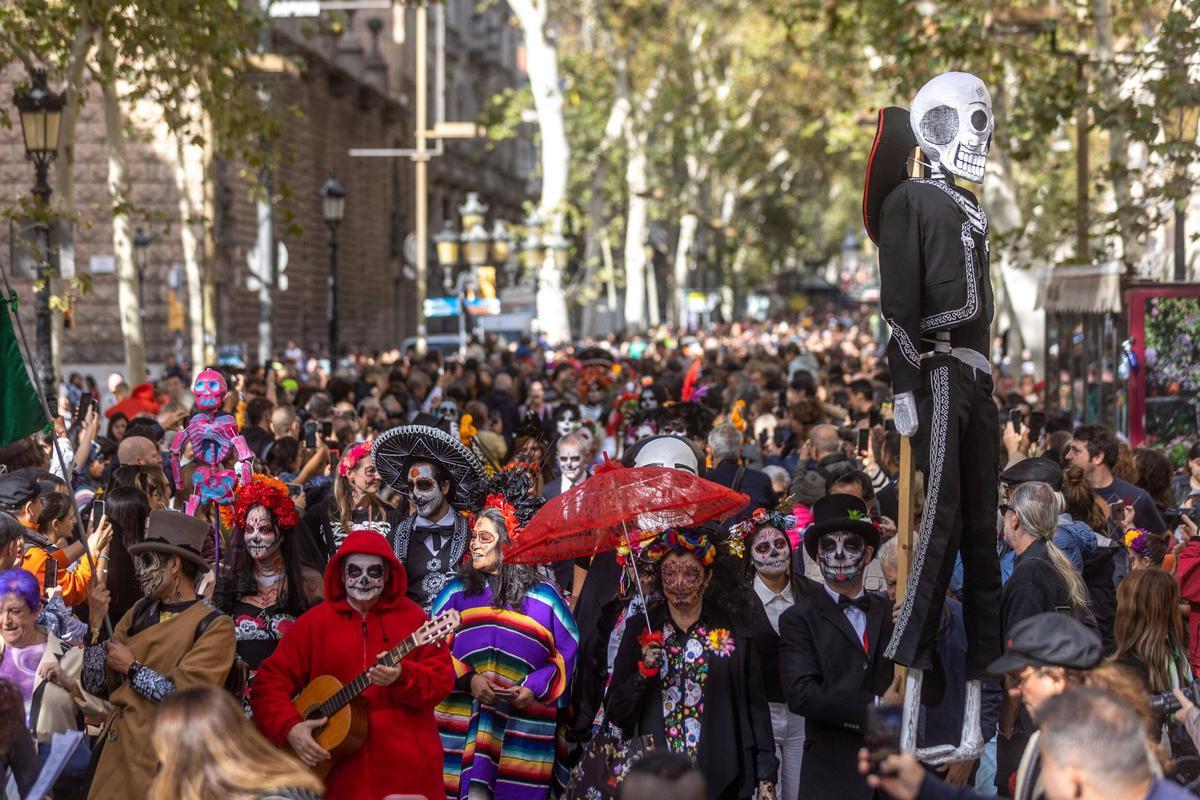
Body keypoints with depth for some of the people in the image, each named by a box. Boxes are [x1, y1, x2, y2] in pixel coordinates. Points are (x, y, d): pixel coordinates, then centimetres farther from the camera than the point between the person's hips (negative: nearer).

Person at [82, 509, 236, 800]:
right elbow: (97, 687, 6)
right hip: (116, 749, 5)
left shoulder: (214, 626, -9)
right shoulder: (138, 614, 8)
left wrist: (131, 668, -8)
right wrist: (96, 624, -4)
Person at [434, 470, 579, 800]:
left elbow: (569, 653, 5)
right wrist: (468, 679, -10)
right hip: (462, 723, 1)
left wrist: (535, 687, -9)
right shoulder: (456, 592, 10)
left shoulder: (543, 595, 7)